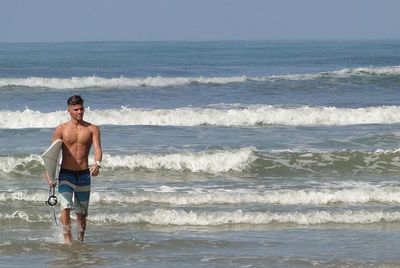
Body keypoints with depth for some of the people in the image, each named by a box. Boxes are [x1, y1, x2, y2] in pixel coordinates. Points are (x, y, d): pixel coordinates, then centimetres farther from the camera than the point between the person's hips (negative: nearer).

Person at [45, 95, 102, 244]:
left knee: (81, 212, 8)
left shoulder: (92, 129, 4)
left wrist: (97, 164, -29)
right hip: (66, 174, -1)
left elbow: (97, 149, -8)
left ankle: (80, 241, 21)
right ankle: (67, 238, -18)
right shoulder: (61, 129, 2)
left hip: (84, 174, 1)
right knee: (66, 206, -20)